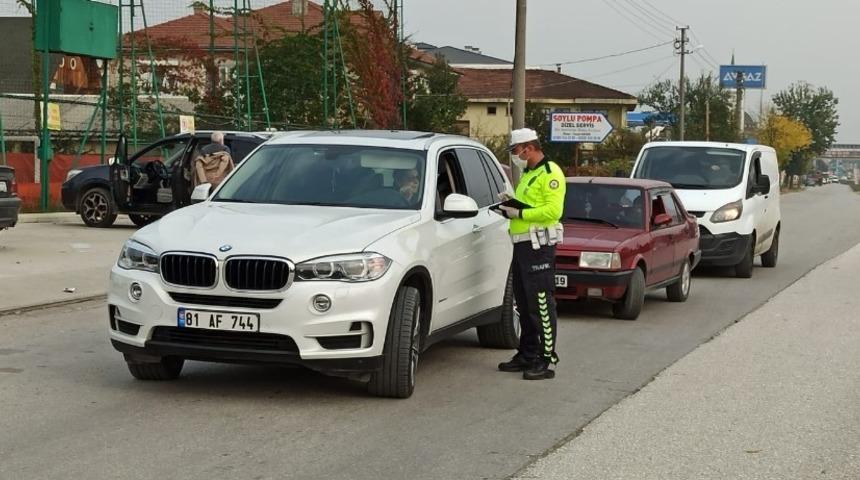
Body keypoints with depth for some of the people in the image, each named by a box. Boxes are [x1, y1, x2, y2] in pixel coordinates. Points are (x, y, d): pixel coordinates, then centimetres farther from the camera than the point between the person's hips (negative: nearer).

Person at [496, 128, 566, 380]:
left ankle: (547, 360, -7)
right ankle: (527, 355, 22)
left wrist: (519, 213, -19)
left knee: (541, 303, -9)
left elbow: (553, 210, -20)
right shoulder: (528, 175, 22)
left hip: (539, 246, -10)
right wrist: (511, 203, 9)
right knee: (523, 303, 14)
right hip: (522, 244, 10)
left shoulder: (550, 173, -10)